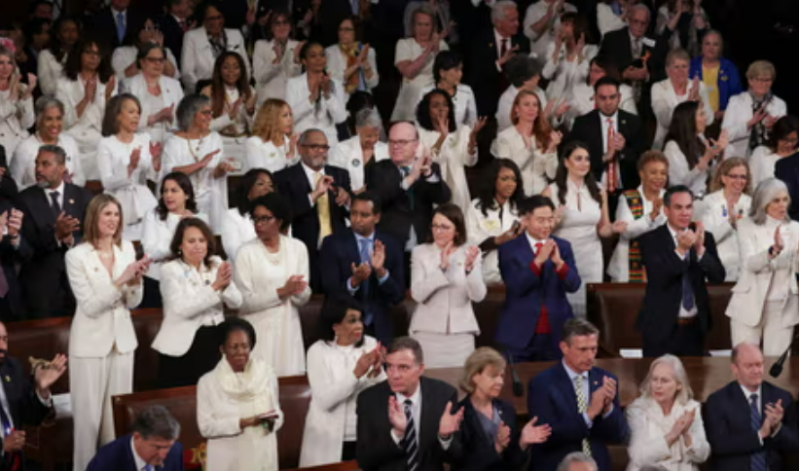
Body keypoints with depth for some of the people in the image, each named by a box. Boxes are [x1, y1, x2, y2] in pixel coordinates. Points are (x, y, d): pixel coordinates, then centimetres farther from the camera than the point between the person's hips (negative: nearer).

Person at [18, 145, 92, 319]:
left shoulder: (82, 197, 5)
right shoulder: (25, 199, -2)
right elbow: (25, 244, -10)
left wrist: (72, 240, -19)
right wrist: (55, 235, -25)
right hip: (41, 284, -1)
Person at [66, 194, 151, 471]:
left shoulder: (127, 249, 4)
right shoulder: (77, 256, -10)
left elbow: (133, 303, 7)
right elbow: (90, 306, -15)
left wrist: (136, 280, -12)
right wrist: (120, 280, -23)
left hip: (122, 339, 5)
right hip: (91, 341, -4)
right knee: (89, 413, -2)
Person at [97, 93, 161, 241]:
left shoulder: (144, 139, 9)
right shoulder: (106, 144, -3)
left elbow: (154, 176, 3)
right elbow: (107, 183, -11)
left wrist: (156, 160, -16)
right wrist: (130, 168, -24)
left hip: (144, 204, 3)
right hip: (119, 206, -3)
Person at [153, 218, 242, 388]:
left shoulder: (216, 264, 8)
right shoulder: (170, 270, -6)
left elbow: (236, 302, 1)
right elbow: (182, 309, -21)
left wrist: (226, 285, -20)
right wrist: (215, 286, -26)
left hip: (215, 343, 4)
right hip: (183, 347, -4)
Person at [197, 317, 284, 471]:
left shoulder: (267, 374, 2)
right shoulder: (208, 382, -5)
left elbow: (278, 414, 7)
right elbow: (206, 427, -9)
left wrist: (272, 421, -14)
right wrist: (244, 422, -18)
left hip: (263, 457, 2)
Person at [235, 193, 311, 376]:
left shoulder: (298, 248, 4)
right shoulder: (246, 252, -5)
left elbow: (304, 297, 3)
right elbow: (244, 301, -11)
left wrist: (296, 291, -19)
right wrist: (281, 292, -16)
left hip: (288, 329, 3)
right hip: (258, 331, -3)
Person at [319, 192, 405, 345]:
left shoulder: (390, 246, 2)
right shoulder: (333, 244, -3)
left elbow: (398, 296, -2)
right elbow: (331, 292, -8)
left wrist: (380, 271, -19)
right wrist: (353, 281, -27)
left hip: (379, 332, 2)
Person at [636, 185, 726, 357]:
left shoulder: (705, 238, 5)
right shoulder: (650, 240, -6)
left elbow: (719, 277, -5)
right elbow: (657, 278, -17)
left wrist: (700, 249, -21)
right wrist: (680, 250, -29)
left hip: (695, 327, 3)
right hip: (662, 327, -3)